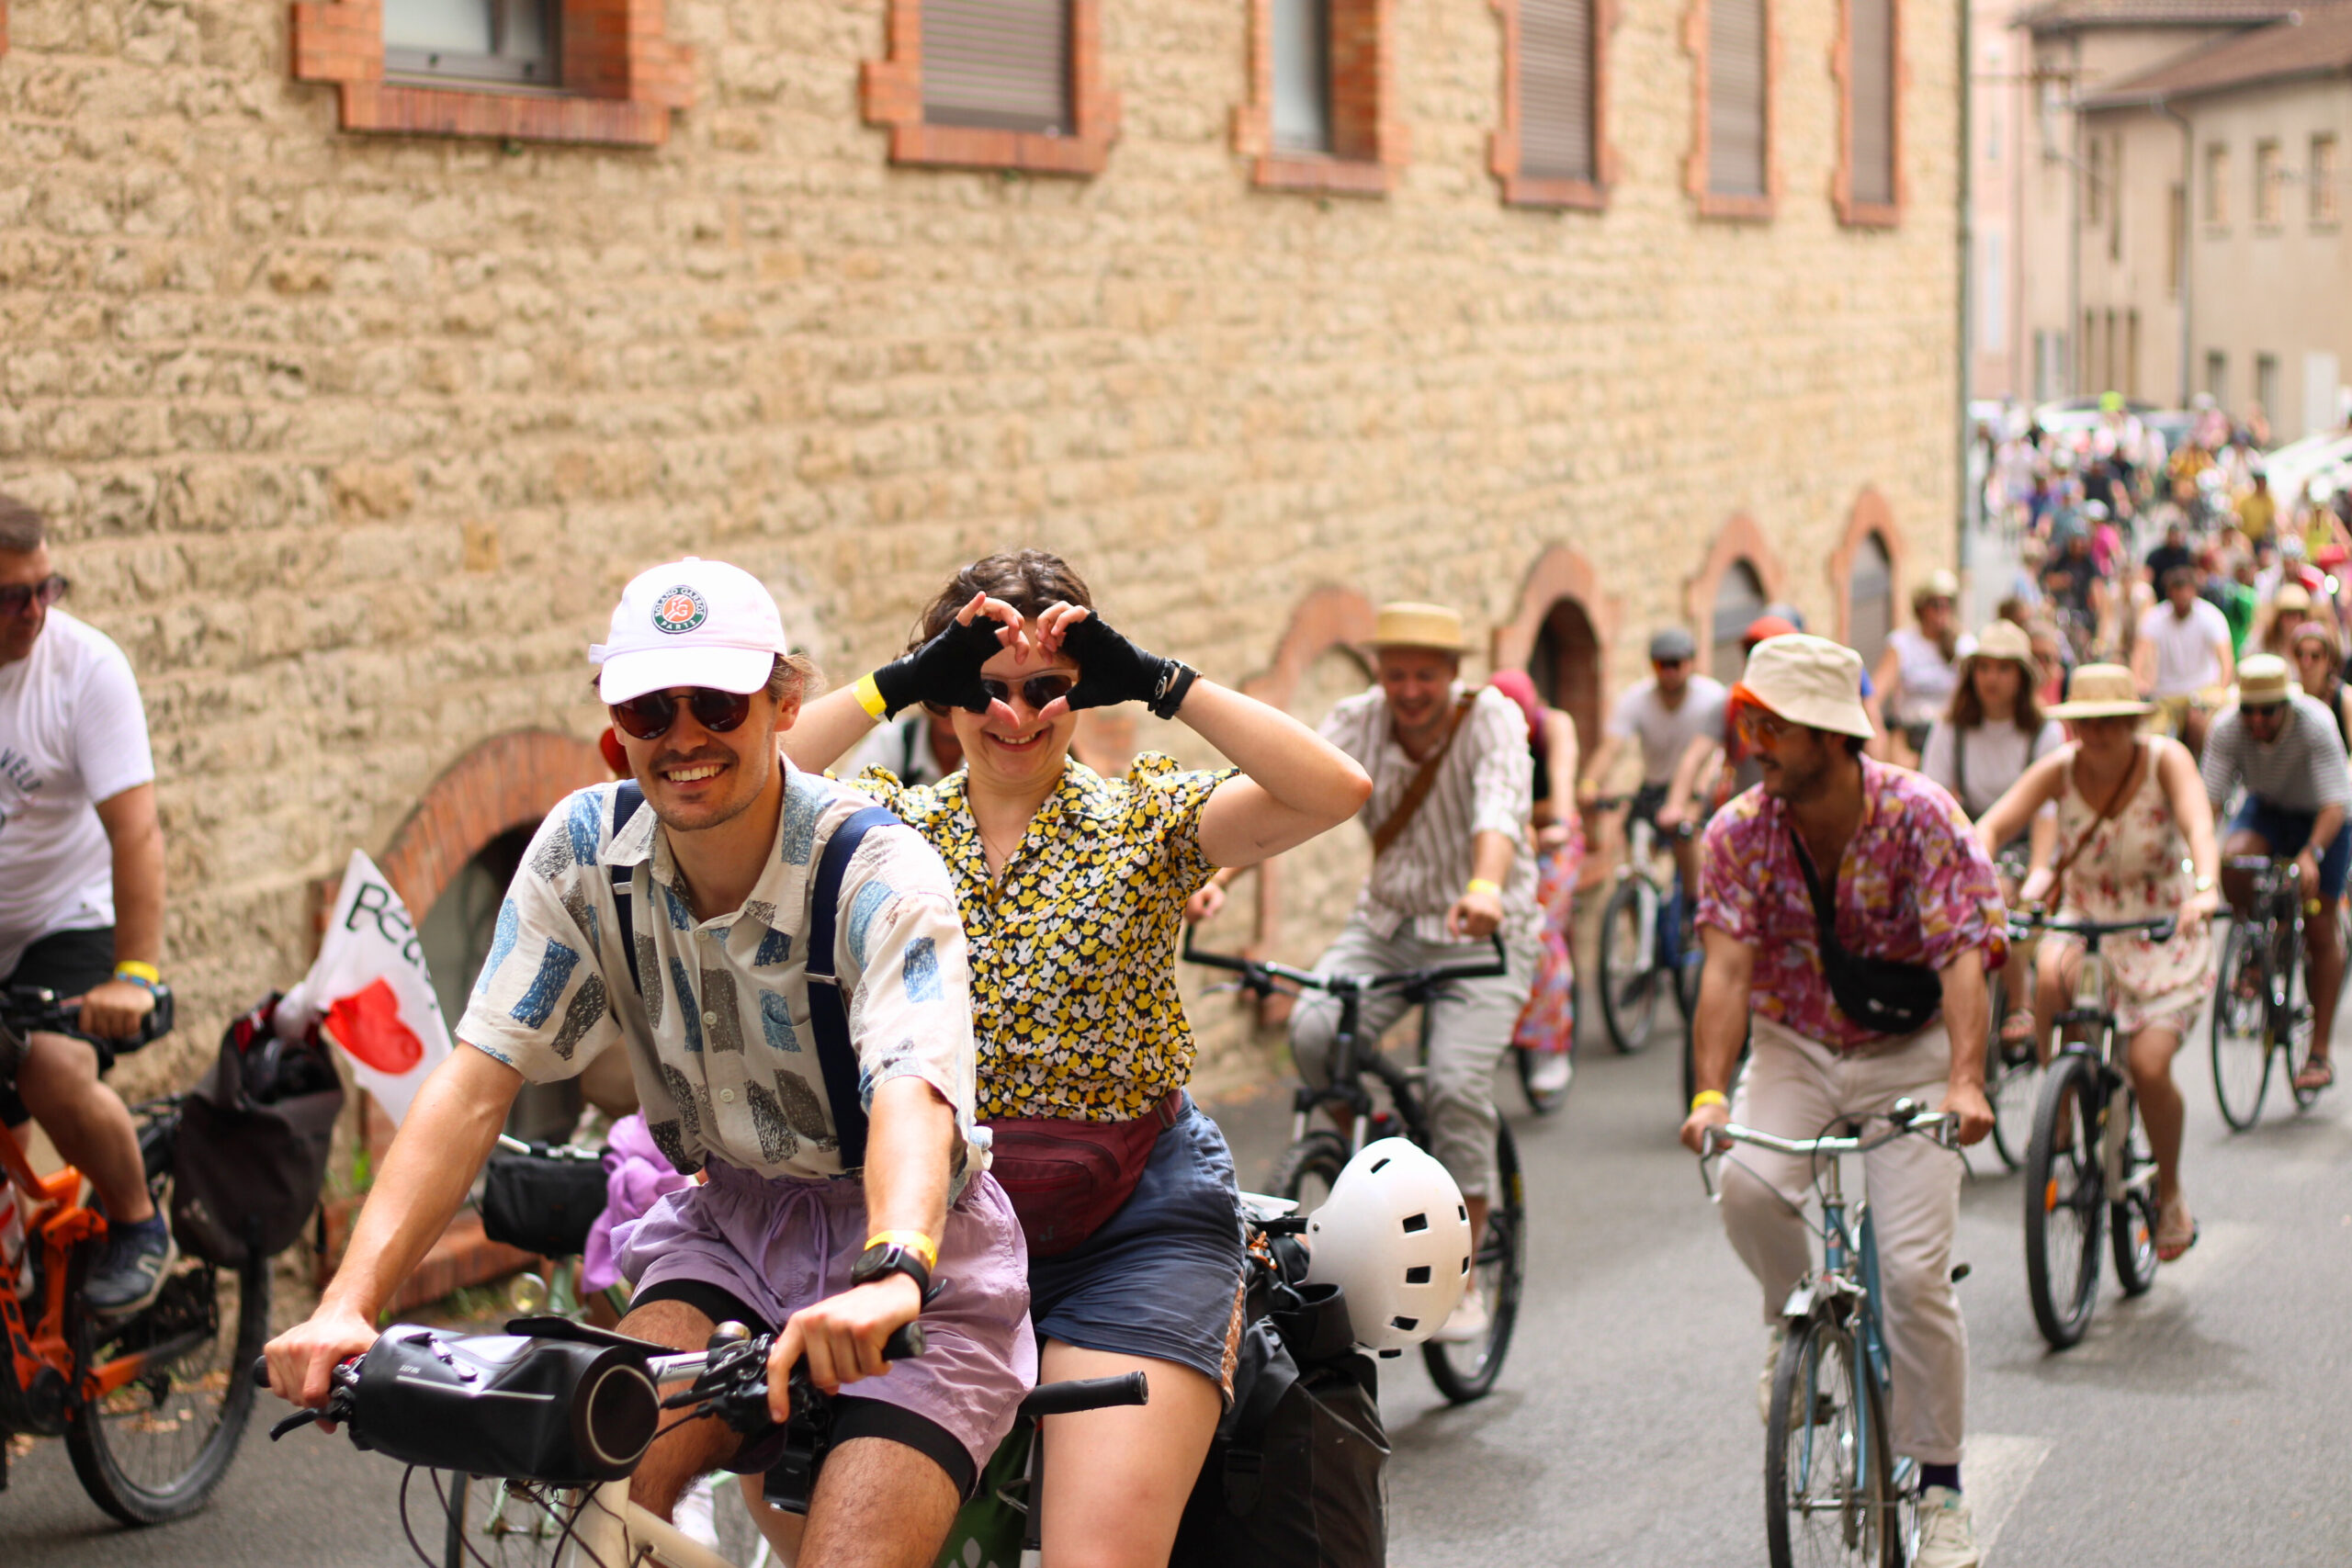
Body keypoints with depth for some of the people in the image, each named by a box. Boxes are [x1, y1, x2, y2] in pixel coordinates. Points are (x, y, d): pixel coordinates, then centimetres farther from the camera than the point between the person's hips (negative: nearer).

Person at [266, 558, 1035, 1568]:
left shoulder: (880, 872, -22)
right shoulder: (585, 849, -8)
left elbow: (912, 1096, -39)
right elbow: (476, 1084, -13)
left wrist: (887, 1276, -61)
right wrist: (348, 1306, -27)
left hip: (919, 1256, -3)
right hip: (731, 1224, 4)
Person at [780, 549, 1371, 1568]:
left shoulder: (1145, 818, 1)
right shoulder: (891, 827, 6)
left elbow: (1333, 790, -15)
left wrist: (1158, 681, -16)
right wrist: (894, 683, -14)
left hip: (1134, 1226, -2)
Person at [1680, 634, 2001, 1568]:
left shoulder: (1920, 814, -17)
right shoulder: (1739, 832, -11)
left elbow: (1961, 957, -24)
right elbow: (1726, 970, -18)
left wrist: (1964, 1082, -39)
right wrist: (1709, 1094, -34)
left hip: (1908, 1049, -2)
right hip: (1793, 1047, 2)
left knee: (1914, 1271, -11)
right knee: (1746, 1184, -29)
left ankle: (1940, 1489, 6)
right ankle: (1794, 1318, 5)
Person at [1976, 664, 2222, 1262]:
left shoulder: (2164, 759, -15)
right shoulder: (2061, 769, -11)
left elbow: (2198, 823, -32)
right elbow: (1992, 826, -22)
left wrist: (2204, 888, -52)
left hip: (2162, 928, -2)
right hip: (2083, 915, 2)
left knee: (2148, 1067, -16)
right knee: (2051, 978, -33)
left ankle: (2171, 1195, 11)